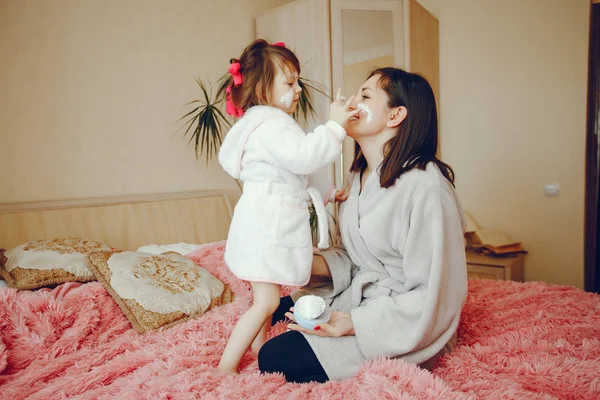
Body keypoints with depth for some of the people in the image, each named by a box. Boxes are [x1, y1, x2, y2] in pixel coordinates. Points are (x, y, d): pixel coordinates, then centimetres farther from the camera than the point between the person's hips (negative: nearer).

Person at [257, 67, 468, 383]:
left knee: (275, 359, -16)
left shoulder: (426, 186, -24)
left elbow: (432, 298, -23)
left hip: (403, 325, -8)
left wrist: (350, 324, -24)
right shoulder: (361, 176, 5)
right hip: (357, 296, 9)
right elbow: (350, 258, 10)